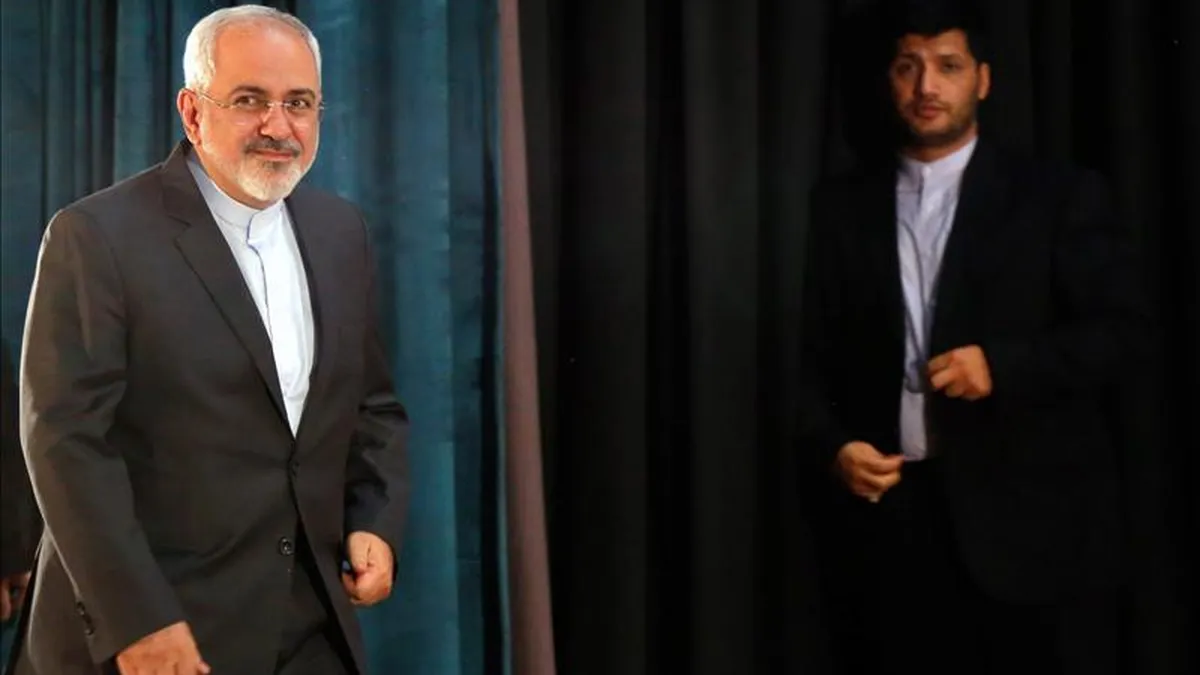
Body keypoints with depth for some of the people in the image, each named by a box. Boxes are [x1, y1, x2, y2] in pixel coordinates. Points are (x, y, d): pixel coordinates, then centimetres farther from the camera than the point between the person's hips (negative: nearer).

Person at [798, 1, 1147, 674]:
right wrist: (833, 446, -6)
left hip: (1031, 520, -2)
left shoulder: (1061, 195, 4)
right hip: (893, 516, 2)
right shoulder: (843, 206, 12)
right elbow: (816, 354, 12)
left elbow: (1122, 331, -2)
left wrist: (1002, 366, -16)